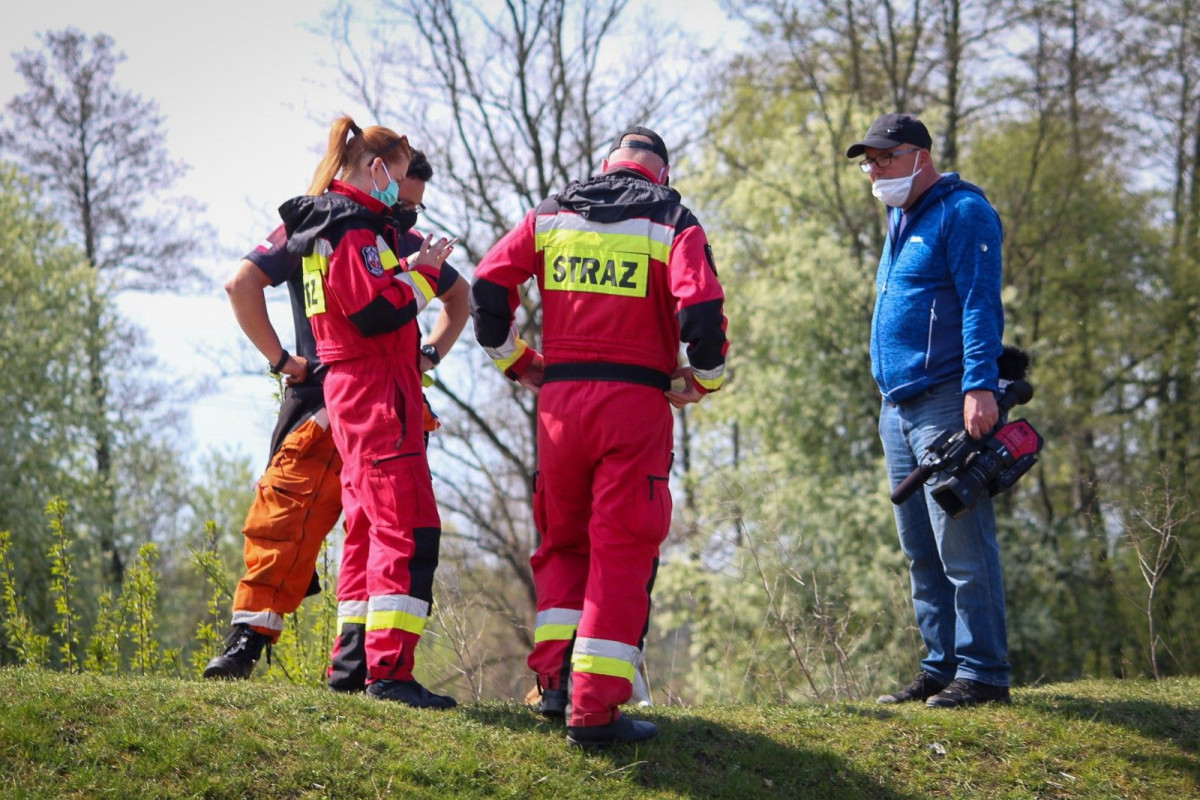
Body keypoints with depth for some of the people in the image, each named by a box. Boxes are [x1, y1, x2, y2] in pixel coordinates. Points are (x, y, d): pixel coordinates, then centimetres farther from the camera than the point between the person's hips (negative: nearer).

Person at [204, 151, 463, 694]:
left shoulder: (409, 244, 17)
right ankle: (244, 646, -7)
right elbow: (243, 284, -7)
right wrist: (281, 359, -9)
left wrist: (430, 354, 16)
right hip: (322, 406, -5)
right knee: (284, 524, -11)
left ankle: (356, 664, 3)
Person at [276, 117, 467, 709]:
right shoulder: (354, 229, -14)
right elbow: (378, 313, -23)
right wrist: (423, 272, -9)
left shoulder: (325, 223, 17)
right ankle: (389, 670, -19)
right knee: (408, 527, -14)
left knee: (368, 525, 15)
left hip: (348, 392, 11)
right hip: (377, 391, -11)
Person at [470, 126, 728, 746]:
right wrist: (704, 377, 3)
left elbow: (488, 284, 4)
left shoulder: (551, 215, 11)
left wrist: (515, 361, 15)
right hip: (637, 403, -3)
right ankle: (595, 708, -6)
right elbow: (702, 307, -13)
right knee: (621, 552, -1)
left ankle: (555, 673, 9)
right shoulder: (672, 223, 1)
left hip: (559, 398, 3)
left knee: (562, 541, 20)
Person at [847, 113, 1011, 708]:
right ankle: (941, 668, 15)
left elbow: (981, 304, -14)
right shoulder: (900, 221, 22)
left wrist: (980, 386, -23)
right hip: (899, 407, 10)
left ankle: (982, 672, -8)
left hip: (946, 402, -10)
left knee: (961, 543, -10)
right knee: (921, 550, 10)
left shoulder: (962, 212, -6)